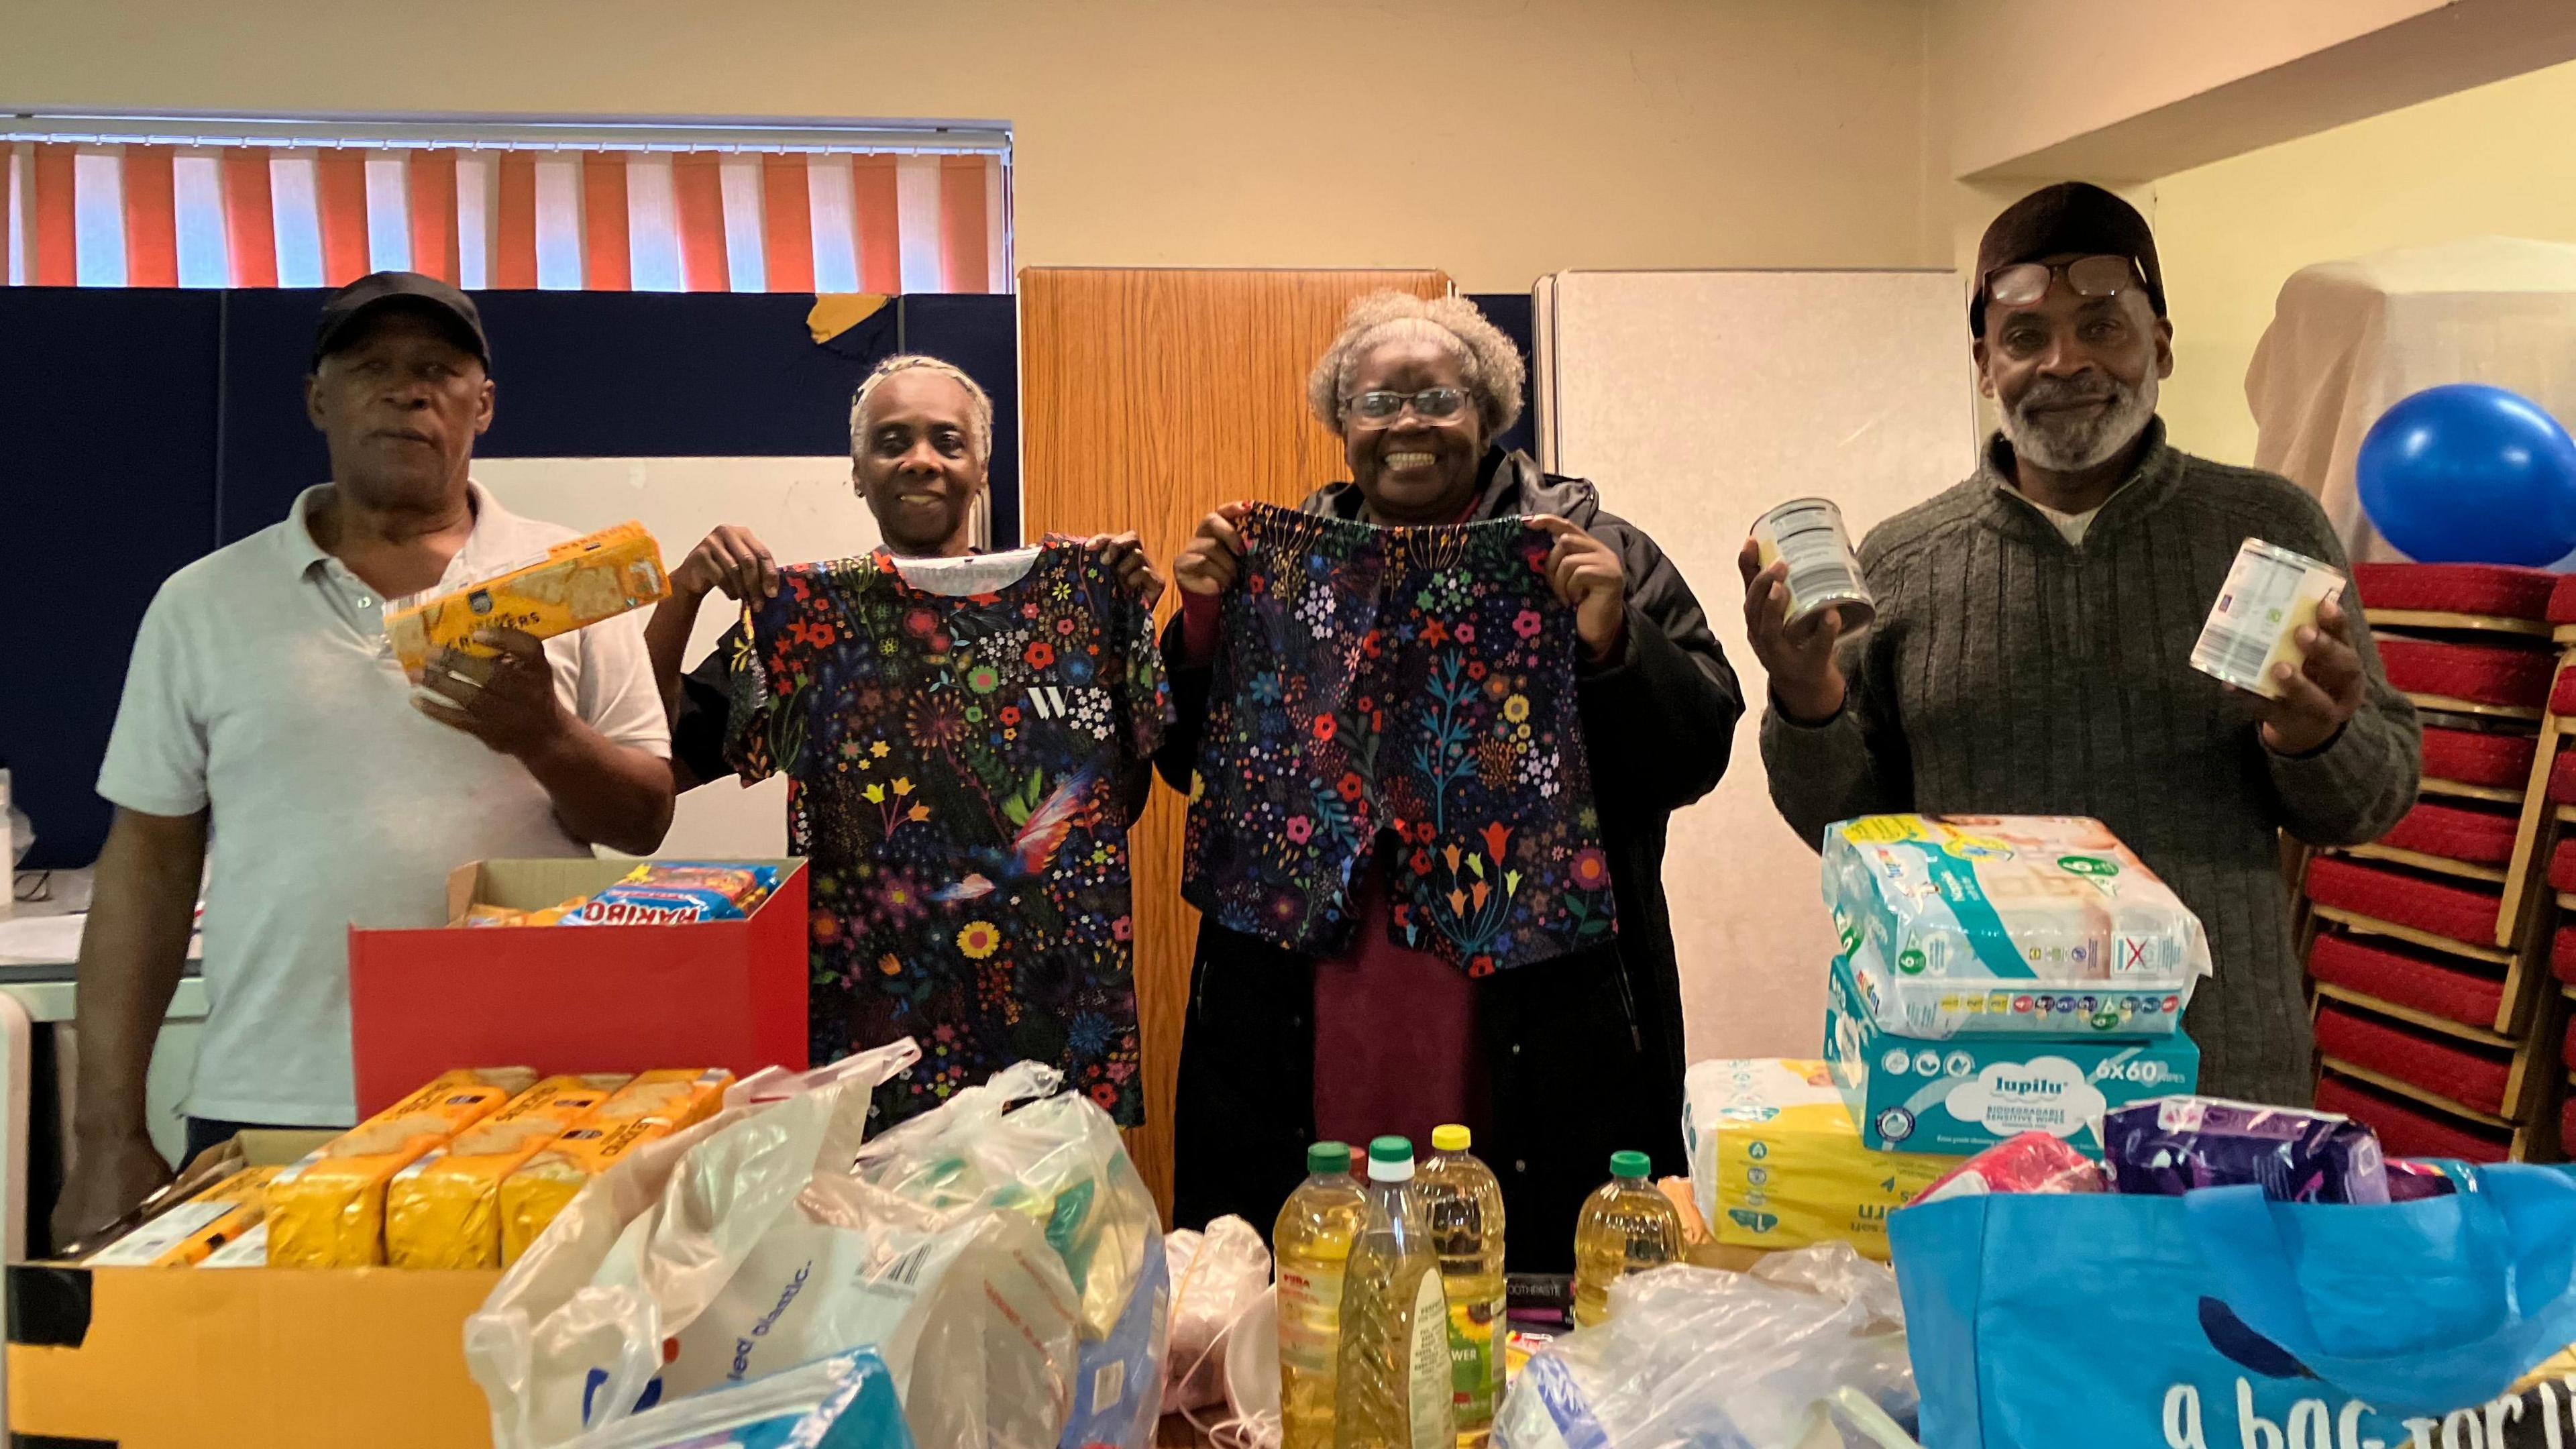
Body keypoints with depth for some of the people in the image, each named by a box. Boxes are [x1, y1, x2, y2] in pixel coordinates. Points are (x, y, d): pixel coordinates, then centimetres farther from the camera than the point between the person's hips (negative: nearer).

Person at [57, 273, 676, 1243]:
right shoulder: (204, 603, 8)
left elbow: (646, 820, 5)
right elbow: (150, 868, 8)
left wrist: (543, 735, -16)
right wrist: (110, 1138, 5)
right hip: (264, 1117, 1)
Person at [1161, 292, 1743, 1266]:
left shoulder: (1588, 553, 5)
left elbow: (1697, 754, 0)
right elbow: (1187, 758, 14)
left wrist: (1612, 643, -16)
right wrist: (1201, 625, -1)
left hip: (1528, 1029, -1)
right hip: (1311, 1029, 2)